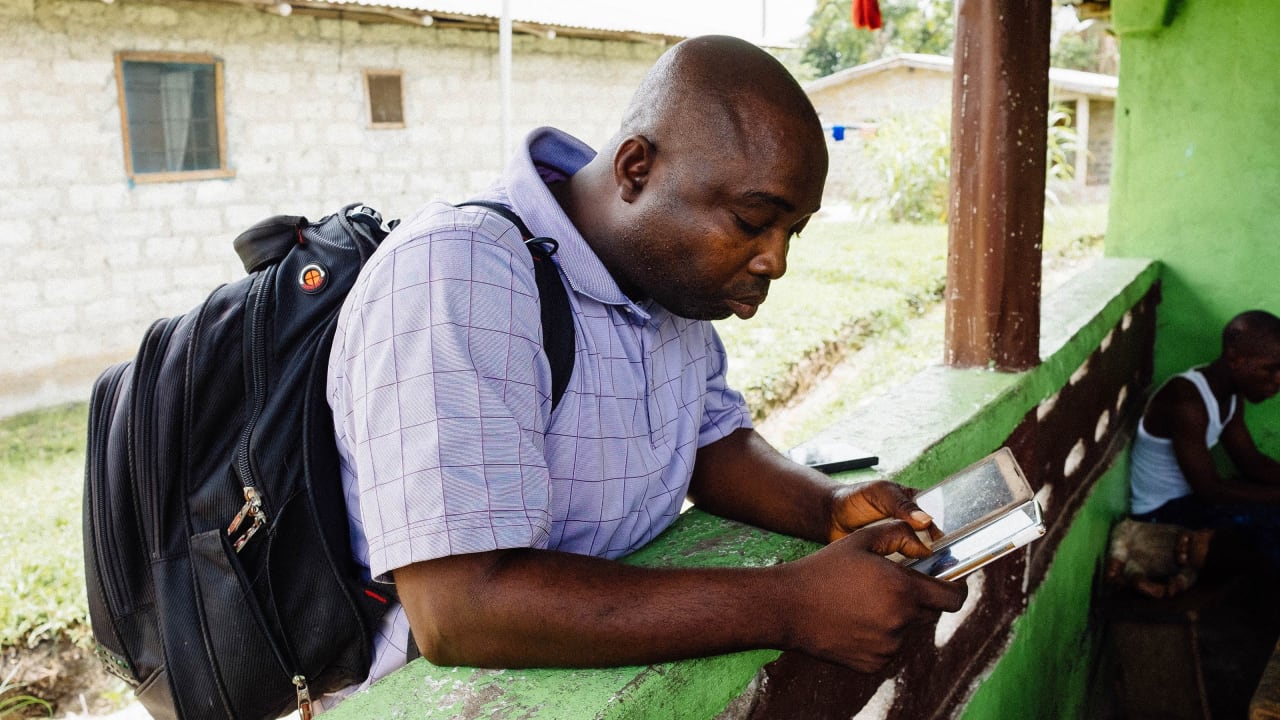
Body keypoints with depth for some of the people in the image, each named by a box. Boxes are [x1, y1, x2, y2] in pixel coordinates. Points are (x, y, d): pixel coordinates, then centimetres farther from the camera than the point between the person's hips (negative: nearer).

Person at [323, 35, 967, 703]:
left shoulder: (672, 269, 0)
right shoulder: (451, 277, -26)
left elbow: (712, 439, 10)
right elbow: (460, 610, -33)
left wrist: (830, 508, -10)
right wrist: (790, 605, -30)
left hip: (625, 658, 7)